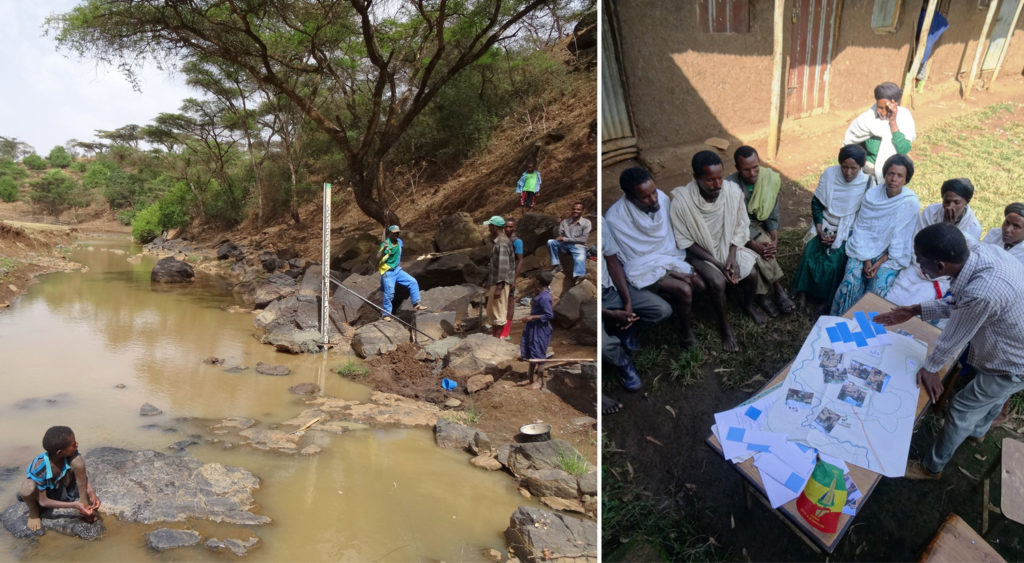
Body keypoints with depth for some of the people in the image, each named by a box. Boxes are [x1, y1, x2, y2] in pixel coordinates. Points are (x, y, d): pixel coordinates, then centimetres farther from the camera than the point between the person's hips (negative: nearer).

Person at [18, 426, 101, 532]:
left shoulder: (72, 455, -26)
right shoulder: (39, 468, -35)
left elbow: (82, 473, -8)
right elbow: (43, 502, -25)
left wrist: (91, 492, -24)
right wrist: (74, 505, -30)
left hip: (60, 489, 3)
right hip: (41, 493, -3)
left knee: (78, 460, -25)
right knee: (28, 485, -40)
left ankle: (84, 503, -10)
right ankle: (33, 512, -5)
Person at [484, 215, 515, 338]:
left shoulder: (501, 243, -19)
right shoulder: (500, 241, 12)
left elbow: (503, 266, -23)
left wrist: (499, 287, -23)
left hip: (499, 283, -10)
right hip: (494, 281, 10)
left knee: (498, 311, -1)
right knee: (491, 310, 19)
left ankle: (497, 338, 8)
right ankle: (494, 335, 29)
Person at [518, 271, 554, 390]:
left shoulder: (544, 297, -21)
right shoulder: (540, 295, 8)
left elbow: (550, 315, -24)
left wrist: (532, 317, -22)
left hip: (540, 330, -10)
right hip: (533, 329, 10)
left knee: (538, 356, -1)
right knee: (531, 354, 15)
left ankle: (539, 382, 9)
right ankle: (531, 379, 25)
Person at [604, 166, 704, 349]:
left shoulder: (661, 198, -9)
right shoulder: (614, 218, -24)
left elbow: (673, 233, 7)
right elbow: (632, 258, -16)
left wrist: (676, 262, -4)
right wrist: (671, 271, -18)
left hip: (670, 259, 6)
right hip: (643, 269, -6)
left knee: (701, 284, -13)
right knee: (684, 290, -23)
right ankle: (686, 332, 2)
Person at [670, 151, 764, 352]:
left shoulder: (733, 191, -19)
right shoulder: (682, 201, -28)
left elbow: (740, 228, -4)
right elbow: (686, 242, -17)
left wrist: (732, 257, -17)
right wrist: (717, 264, -21)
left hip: (729, 246, 3)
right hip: (700, 252, -3)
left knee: (751, 273, -15)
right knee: (718, 282, -26)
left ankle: (748, 304, 20)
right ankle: (724, 326, 2)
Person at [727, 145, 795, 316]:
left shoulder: (770, 179, -10)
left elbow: (772, 215, -3)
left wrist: (774, 240, -19)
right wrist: (754, 245, -29)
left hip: (758, 226, 3)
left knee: (765, 249, -27)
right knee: (759, 252, -29)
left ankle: (762, 294, -11)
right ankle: (777, 289, -9)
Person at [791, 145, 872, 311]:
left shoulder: (866, 183, -10)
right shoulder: (829, 174, -6)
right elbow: (816, 203, 1)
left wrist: (839, 235, -13)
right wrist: (820, 229, -9)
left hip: (848, 231, -2)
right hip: (825, 226, 2)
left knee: (835, 261, -24)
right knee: (810, 255, -21)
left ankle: (829, 302, -7)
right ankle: (803, 293, -6)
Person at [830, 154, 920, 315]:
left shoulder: (911, 203, -10)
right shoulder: (872, 194, -3)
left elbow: (900, 240, -8)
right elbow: (861, 228, -3)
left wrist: (880, 263, -14)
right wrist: (866, 259, -12)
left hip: (889, 255, -2)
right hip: (864, 249, 2)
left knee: (879, 290, -23)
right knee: (850, 283, -20)